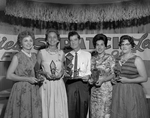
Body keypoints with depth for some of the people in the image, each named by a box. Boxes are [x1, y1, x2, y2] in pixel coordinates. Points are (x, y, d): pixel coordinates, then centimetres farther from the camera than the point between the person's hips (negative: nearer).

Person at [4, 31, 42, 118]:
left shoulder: (34, 56, 9)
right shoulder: (17, 57, -7)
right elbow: (9, 75, -10)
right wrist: (27, 79, -14)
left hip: (34, 90, 5)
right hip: (21, 90, -5)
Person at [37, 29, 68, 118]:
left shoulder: (61, 53, 7)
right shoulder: (42, 52, 0)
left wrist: (61, 74, -3)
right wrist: (45, 73, -12)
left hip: (59, 85, 2)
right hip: (46, 85, -2)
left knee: (59, 109, 2)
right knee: (46, 108, 0)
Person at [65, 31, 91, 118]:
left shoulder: (87, 54, 8)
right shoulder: (67, 55, 10)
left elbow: (89, 70, 8)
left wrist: (88, 76, -12)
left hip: (83, 83, 0)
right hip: (70, 83, 1)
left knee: (83, 109, 4)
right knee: (71, 109, 2)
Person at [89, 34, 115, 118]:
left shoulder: (110, 58, -3)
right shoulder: (93, 58, 9)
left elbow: (113, 74, -5)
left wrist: (102, 79, -18)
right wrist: (90, 79, -4)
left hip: (106, 89, -4)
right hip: (94, 90, 4)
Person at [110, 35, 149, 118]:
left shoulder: (137, 60, -8)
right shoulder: (117, 59, 8)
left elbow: (144, 78, -9)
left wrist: (128, 80, -16)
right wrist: (114, 79, 3)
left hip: (132, 92, -5)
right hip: (118, 92, 5)